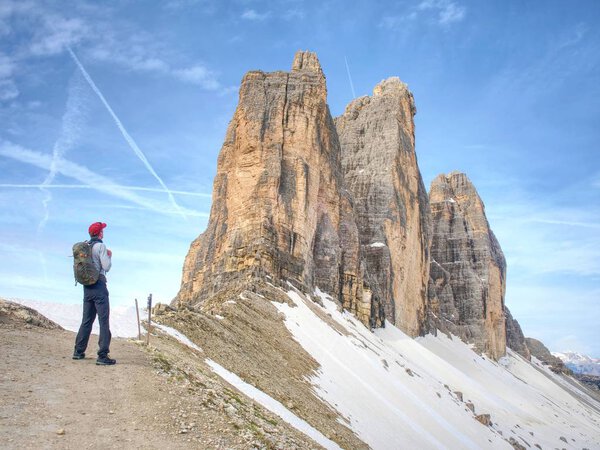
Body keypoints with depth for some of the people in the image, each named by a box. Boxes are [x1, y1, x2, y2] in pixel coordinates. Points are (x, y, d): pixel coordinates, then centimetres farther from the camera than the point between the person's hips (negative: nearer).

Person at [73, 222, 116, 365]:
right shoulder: (101, 246, -10)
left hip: (87, 286, 8)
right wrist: (109, 256, 5)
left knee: (87, 320, 16)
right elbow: (106, 267, -14)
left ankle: (79, 351, 21)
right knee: (104, 321, -5)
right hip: (99, 285, -7)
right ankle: (102, 356, -8)